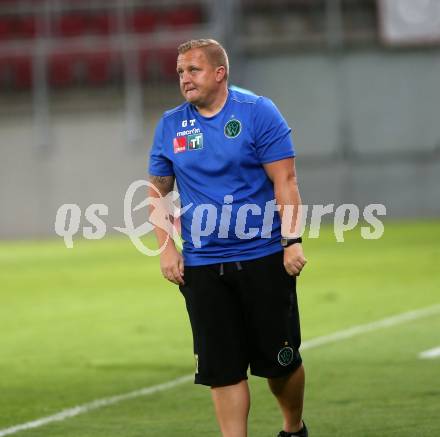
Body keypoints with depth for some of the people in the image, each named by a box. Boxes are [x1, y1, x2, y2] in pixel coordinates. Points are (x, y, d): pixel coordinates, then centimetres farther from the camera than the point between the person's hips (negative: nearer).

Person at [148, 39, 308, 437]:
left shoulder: (257, 112, -4)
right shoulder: (170, 125, 6)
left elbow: (284, 181, -8)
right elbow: (158, 190, 14)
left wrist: (292, 240, -17)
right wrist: (166, 248, 3)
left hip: (263, 258, -2)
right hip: (202, 266, 3)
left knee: (279, 359, 5)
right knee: (222, 368, -1)